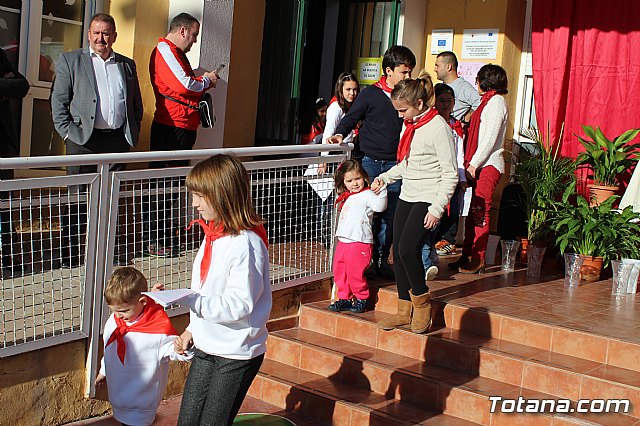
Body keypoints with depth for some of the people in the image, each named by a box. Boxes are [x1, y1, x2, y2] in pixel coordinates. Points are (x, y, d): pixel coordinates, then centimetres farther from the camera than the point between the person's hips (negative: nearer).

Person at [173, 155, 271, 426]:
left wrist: (183, 298, -27)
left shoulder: (246, 244, -23)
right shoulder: (213, 235, 5)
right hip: (206, 347, 8)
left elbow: (237, 304, -25)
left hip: (237, 354, -8)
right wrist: (192, 330, 13)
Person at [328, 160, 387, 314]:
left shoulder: (366, 195, -8)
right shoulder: (347, 198, 18)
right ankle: (345, 298, 27)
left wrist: (381, 190, -35)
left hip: (359, 242, -9)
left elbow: (379, 206, -26)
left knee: (355, 273, -6)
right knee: (339, 272, 14)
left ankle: (362, 299, 12)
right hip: (343, 241, 9)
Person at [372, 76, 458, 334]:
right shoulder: (409, 126, 12)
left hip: (427, 199, -8)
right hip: (407, 197, 8)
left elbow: (450, 174, -13)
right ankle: (404, 311, 15)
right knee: (398, 252, 4)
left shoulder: (438, 127, -13)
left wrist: (436, 209, -18)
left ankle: (422, 303, 4)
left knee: (408, 249, -18)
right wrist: (386, 177, 11)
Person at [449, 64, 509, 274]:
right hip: (480, 165, 9)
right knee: (473, 211, 9)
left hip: (488, 165, -9)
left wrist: (474, 163, -17)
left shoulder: (496, 102, -8)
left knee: (480, 211, -7)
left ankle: (478, 260, -4)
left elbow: (490, 138, -16)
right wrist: (470, 163, 14)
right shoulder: (488, 101, 22)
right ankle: (467, 255, 14)